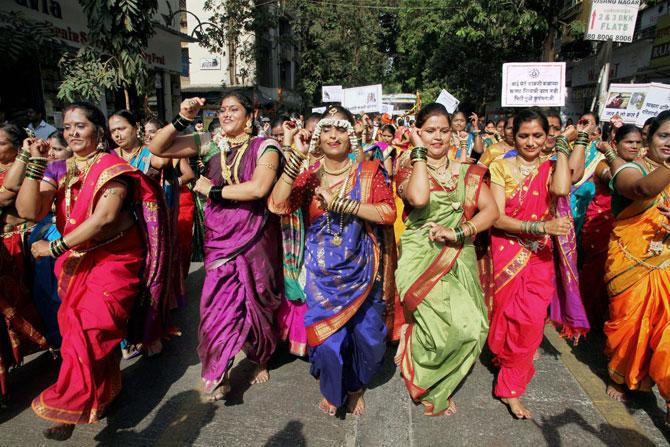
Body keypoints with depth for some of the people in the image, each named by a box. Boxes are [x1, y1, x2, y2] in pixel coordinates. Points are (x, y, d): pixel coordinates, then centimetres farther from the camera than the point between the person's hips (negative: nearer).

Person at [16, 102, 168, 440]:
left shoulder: (113, 167, -9)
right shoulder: (58, 170, 7)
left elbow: (103, 218, -19)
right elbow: (29, 211, -5)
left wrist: (55, 247, -16)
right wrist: (35, 164, -12)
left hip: (113, 261, -6)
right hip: (74, 263, 6)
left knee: (90, 330, -9)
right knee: (75, 328, 11)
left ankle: (69, 406, 9)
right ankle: (102, 393, 31)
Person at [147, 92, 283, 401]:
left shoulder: (264, 146, -6)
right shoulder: (210, 143, 3)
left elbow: (258, 188, -22)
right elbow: (156, 148, 1)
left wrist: (212, 190, -14)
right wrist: (181, 120, -11)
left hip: (254, 237, -2)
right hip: (219, 237, 2)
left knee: (256, 301, 13)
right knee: (218, 303, 1)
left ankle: (261, 358, 38)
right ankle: (216, 373, 20)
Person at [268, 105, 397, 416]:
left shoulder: (369, 172, -1)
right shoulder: (309, 176, 1)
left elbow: (388, 212, -15)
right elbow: (277, 206, -16)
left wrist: (340, 204, -21)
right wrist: (296, 157, -19)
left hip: (361, 269, 0)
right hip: (322, 272, 0)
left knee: (366, 335, 8)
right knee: (327, 335, 4)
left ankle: (355, 387, 41)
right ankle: (332, 389, 38)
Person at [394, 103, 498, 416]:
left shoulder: (465, 173, 12)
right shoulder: (409, 166, 2)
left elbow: (491, 210, 1)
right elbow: (418, 198, -20)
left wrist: (459, 232, -13)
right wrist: (420, 152, -10)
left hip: (459, 259, 4)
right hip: (421, 258, -4)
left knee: (472, 327, -10)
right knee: (460, 325, -18)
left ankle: (433, 386, 20)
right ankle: (431, 391, 13)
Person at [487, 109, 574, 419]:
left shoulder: (550, 168, 3)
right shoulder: (501, 167, -4)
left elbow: (562, 189, -22)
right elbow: (497, 217, -13)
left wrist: (562, 150, -9)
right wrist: (539, 227, -23)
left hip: (539, 255, 1)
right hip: (507, 251, -1)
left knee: (532, 319, -7)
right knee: (510, 315, 10)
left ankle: (511, 387, 12)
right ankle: (512, 375, 39)